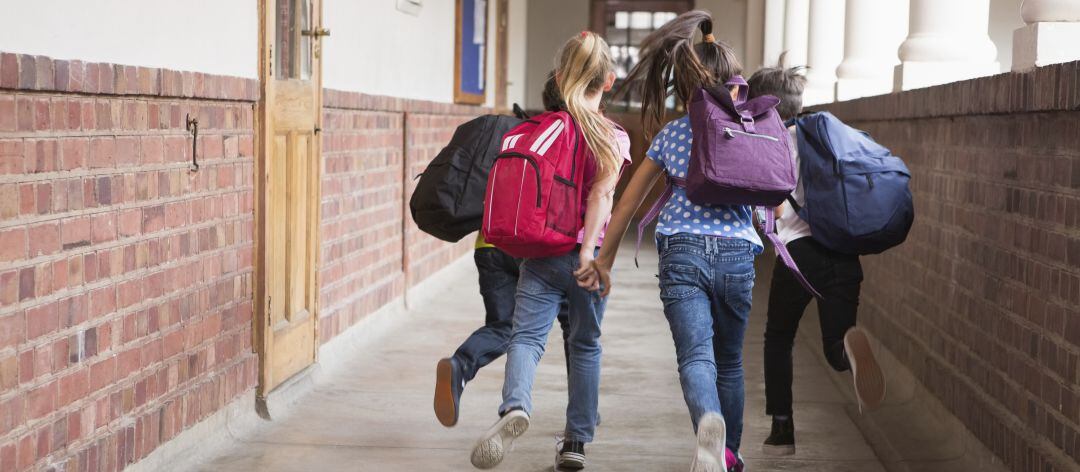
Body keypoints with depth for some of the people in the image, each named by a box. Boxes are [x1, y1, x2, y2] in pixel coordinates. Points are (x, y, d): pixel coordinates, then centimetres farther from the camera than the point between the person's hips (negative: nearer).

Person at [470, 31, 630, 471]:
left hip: (540, 253, 1)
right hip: (585, 255, -1)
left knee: (527, 335, -7)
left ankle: (515, 404, -38)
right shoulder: (614, 138, -3)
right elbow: (602, 192, -18)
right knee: (585, 345, 15)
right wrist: (588, 249, -24)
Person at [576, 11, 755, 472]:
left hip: (682, 252, -1)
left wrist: (604, 259, 21)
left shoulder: (670, 134, 10)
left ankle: (710, 422, -43)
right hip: (736, 255, 1)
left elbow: (628, 201, 13)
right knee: (729, 361, 19)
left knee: (695, 357, -13)